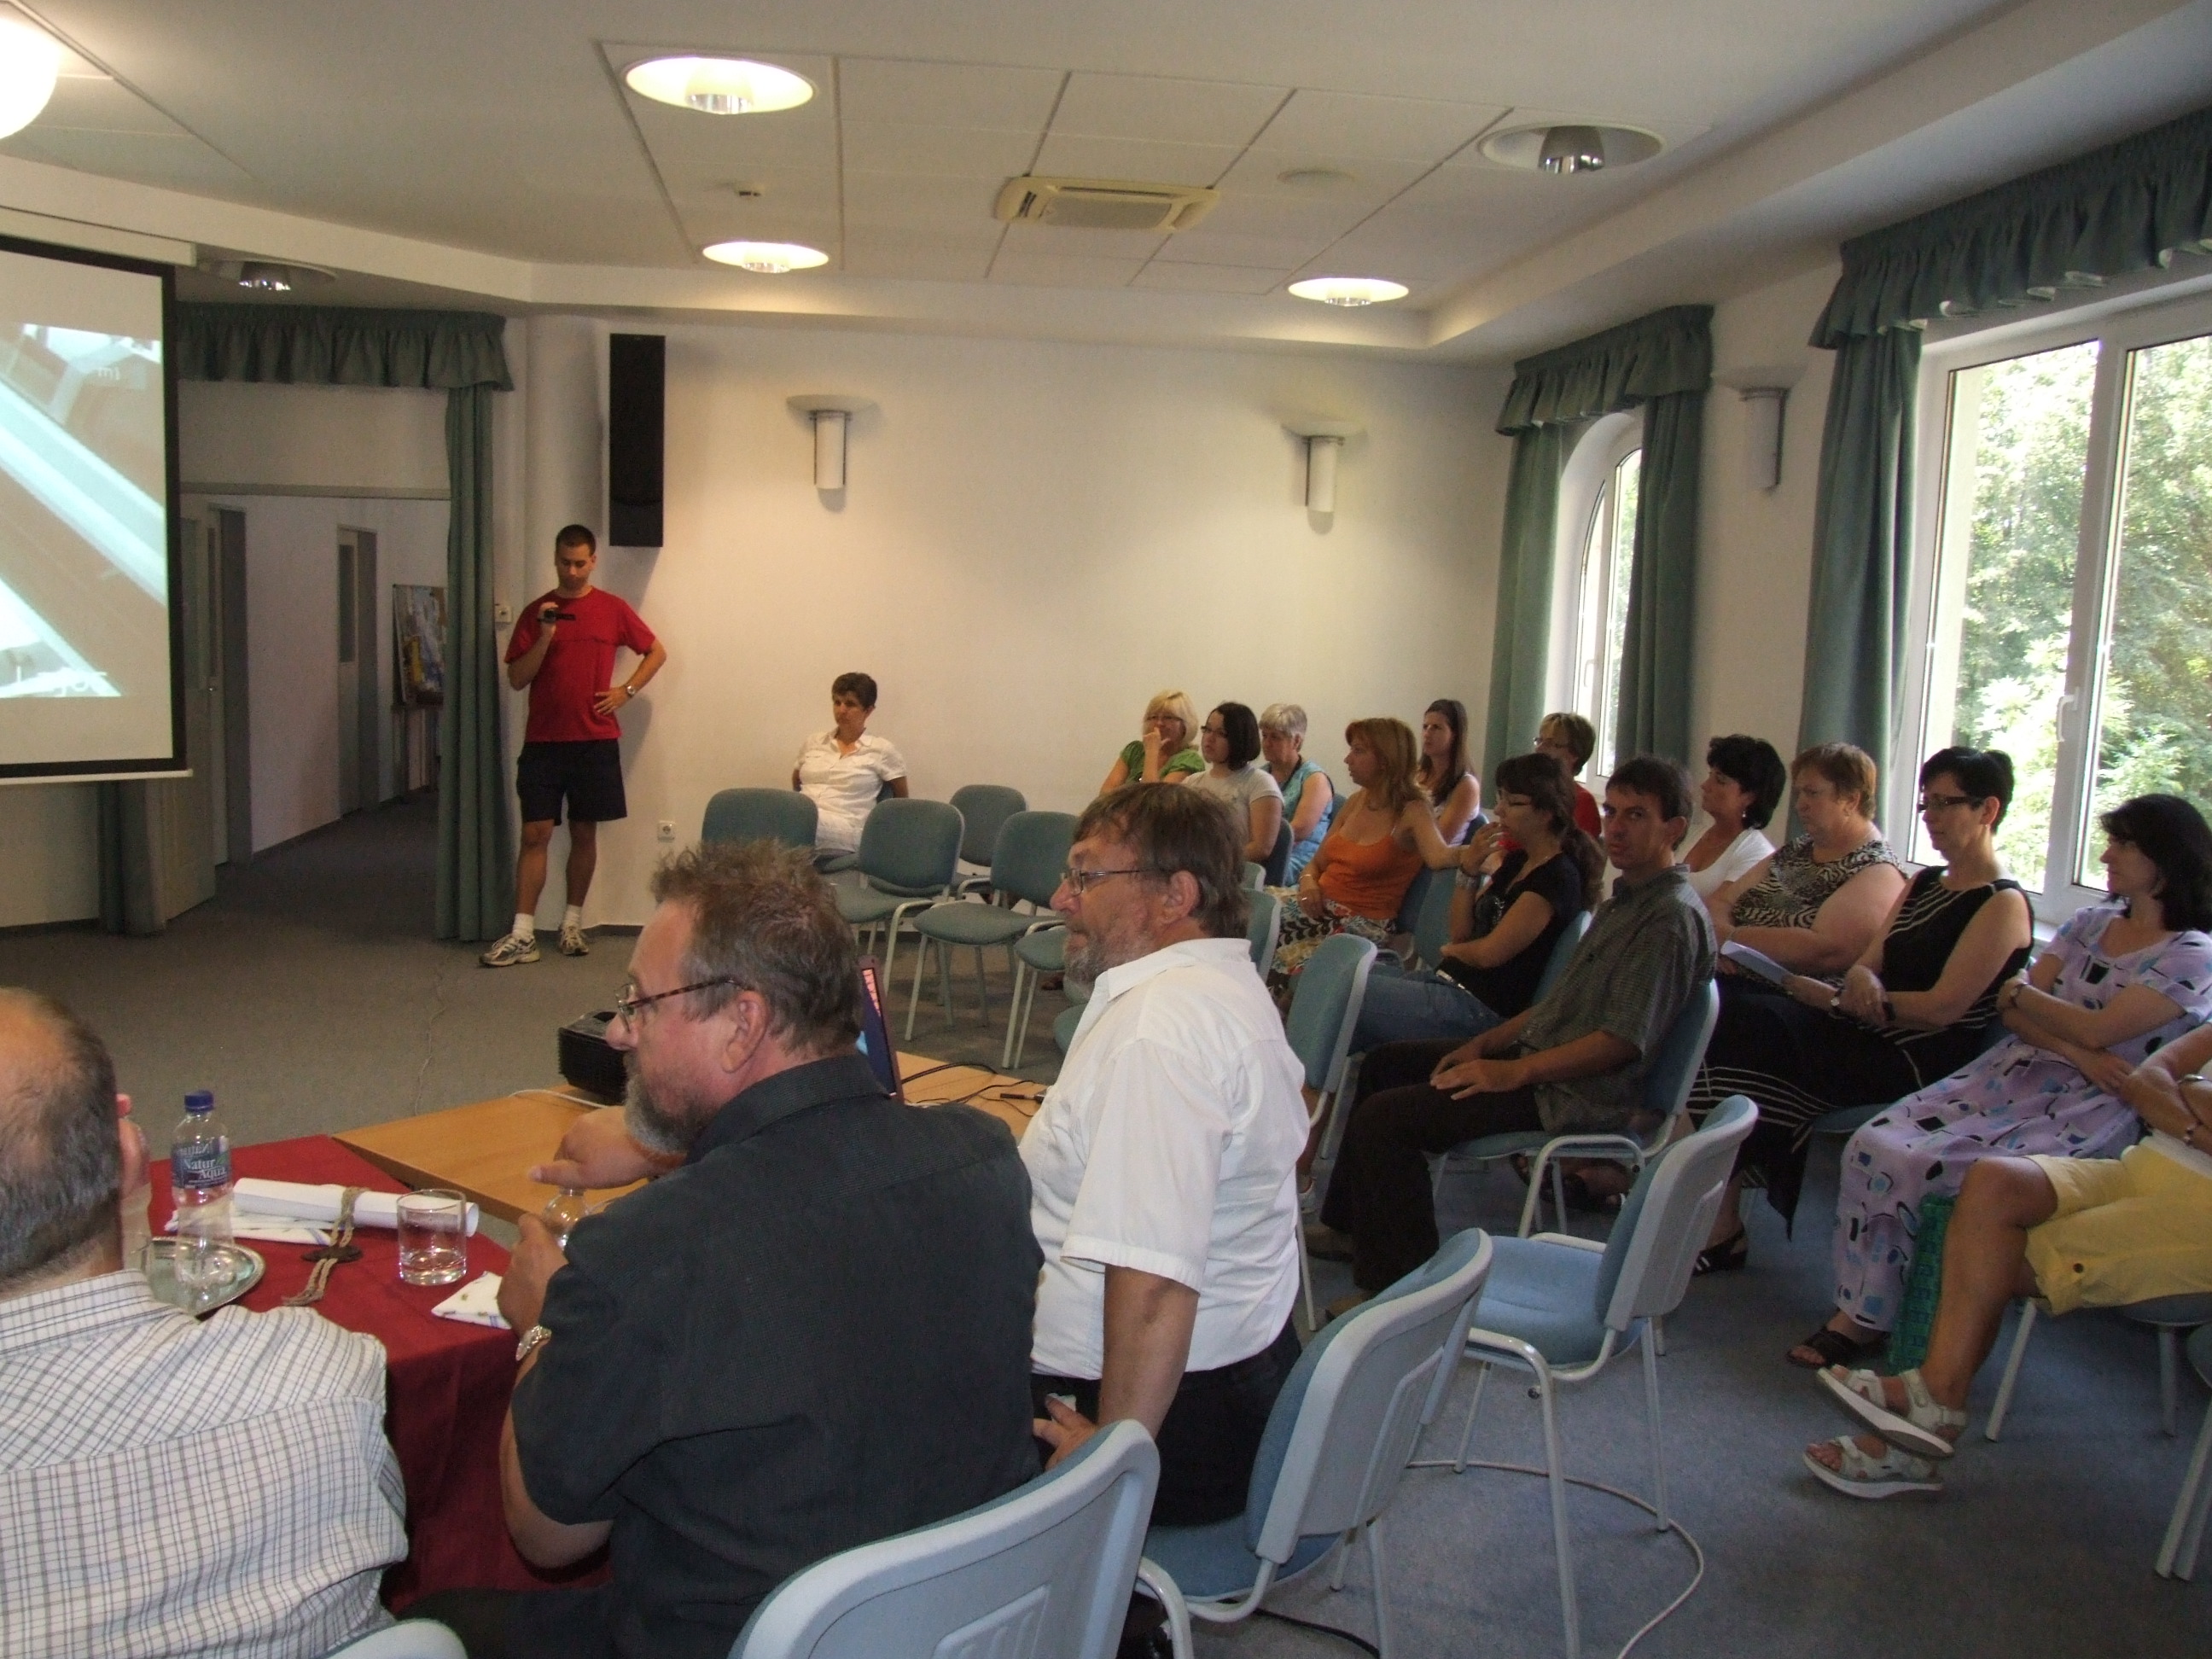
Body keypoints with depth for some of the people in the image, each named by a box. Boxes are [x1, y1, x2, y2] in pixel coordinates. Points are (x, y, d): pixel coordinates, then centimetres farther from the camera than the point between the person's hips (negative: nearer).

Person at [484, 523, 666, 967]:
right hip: (542, 742, 0)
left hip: (595, 740, 0)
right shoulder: (536, 611, 4)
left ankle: (572, 924, 20)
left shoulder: (613, 609, 4)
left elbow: (657, 652, 13)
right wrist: (545, 636, -14)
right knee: (535, 835, -3)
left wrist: (627, 690, 0)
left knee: (584, 833, 7)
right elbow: (516, 679, -1)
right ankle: (522, 937, -3)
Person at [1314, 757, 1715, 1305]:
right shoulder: (1627, 898, 13)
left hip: (1578, 1092, -11)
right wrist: (1486, 1043, 9)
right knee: (1385, 1064, 18)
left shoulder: (1672, 916, -19)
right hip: (1540, 1054, 11)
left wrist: (1513, 1072, -22)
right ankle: (1349, 1227, 26)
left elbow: (1624, 1041, -24)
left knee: (1383, 1117, -18)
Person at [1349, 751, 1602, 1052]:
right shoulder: (1517, 862, 15)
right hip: (1446, 981, 10)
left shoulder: (1557, 877, -13)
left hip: (1481, 1007, -10)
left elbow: (1489, 953, -15)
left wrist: (1451, 950, 6)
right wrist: (1468, 870, 1)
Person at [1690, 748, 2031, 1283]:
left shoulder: (2003, 904, -4)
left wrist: (1837, 999, -13)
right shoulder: (1923, 883, 21)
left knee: (1743, 1022, -25)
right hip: (1866, 1036, 8)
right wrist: (1859, 980, -12)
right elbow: (1866, 966, 13)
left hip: (1918, 1061, -8)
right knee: (1726, 1005, -17)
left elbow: (1944, 1007, -14)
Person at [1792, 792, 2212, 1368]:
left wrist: (2018, 993, 0)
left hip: (2083, 1112, -6)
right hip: (2011, 1073, 7)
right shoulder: (2090, 923, 16)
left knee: (1907, 1166, -26)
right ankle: (1859, 1312, -13)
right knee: (1872, 1145, -19)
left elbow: (2096, 1030, -16)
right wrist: (2077, 1053, -12)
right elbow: (2015, 1015, 7)